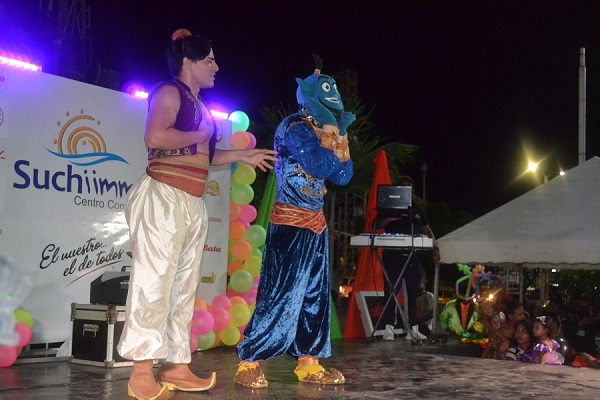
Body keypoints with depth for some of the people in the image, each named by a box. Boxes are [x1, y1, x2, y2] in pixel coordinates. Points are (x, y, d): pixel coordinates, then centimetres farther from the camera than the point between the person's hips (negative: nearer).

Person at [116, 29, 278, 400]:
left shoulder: (197, 103, 22)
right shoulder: (169, 92, -5)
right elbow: (155, 137, -22)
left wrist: (240, 155, 24)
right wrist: (200, 136, -9)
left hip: (192, 203, 9)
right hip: (164, 197, -9)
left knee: (184, 286, 8)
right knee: (155, 281, -10)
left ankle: (177, 366, 14)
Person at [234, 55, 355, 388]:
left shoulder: (318, 133, 15)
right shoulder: (296, 128, -12)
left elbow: (343, 177, 13)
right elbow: (320, 165, -26)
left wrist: (340, 140, 3)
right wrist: (330, 140, -6)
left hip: (315, 223, 9)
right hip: (291, 223, -9)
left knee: (315, 296, 10)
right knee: (279, 294, -11)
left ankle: (308, 364, 17)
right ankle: (248, 364, -5)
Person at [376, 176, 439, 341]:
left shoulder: (418, 210, 18)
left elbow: (426, 230, 17)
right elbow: (377, 225, 1)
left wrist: (435, 248, 5)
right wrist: (388, 219, -19)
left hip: (413, 256, 4)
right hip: (393, 255, -3)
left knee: (413, 293, 4)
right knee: (391, 291, -5)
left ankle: (412, 328, 8)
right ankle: (389, 327, -4)